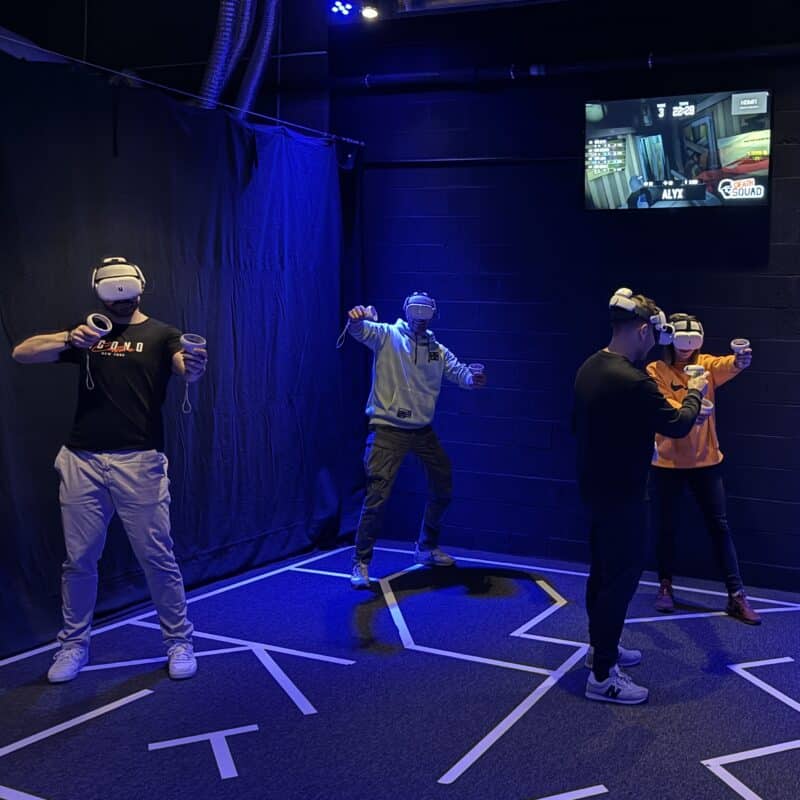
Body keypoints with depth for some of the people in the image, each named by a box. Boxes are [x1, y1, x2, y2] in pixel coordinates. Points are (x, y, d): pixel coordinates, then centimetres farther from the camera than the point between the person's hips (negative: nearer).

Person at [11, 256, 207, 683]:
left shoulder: (161, 335, 3)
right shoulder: (87, 333, 13)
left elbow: (186, 368, -18)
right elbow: (22, 353, 3)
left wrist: (195, 366, -44)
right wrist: (69, 339, -17)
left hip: (139, 461, -3)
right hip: (81, 460, 3)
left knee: (157, 557, 1)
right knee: (79, 559, 9)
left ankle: (178, 642, 16)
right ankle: (74, 644, 25)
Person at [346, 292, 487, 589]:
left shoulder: (438, 350, 9)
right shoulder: (387, 336, -6)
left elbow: (459, 372, -1)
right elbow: (362, 330, -25)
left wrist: (472, 378, -26)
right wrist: (357, 318, -50)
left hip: (423, 430, 6)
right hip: (388, 430, -6)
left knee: (442, 489, 17)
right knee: (378, 495, -12)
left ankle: (427, 548, 38)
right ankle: (361, 562, 3)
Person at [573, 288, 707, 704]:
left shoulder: (589, 368, 3)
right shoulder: (633, 382, -26)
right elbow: (677, 425, -16)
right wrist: (694, 393, 2)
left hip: (594, 487, 9)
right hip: (621, 495, -9)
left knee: (603, 570, 21)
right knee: (622, 576, 0)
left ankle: (600, 646, 37)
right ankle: (602, 676, 7)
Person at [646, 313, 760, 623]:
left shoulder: (706, 364, 1)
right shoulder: (655, 371, -6)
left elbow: (726, 366, -22)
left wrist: (740, 361, -47)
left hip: (705, 460, 2)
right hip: (668, 462, -2)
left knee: (719, 526, 4)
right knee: (666, 527, 8)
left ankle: (736, 596, 8)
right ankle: (665, 586, 26)